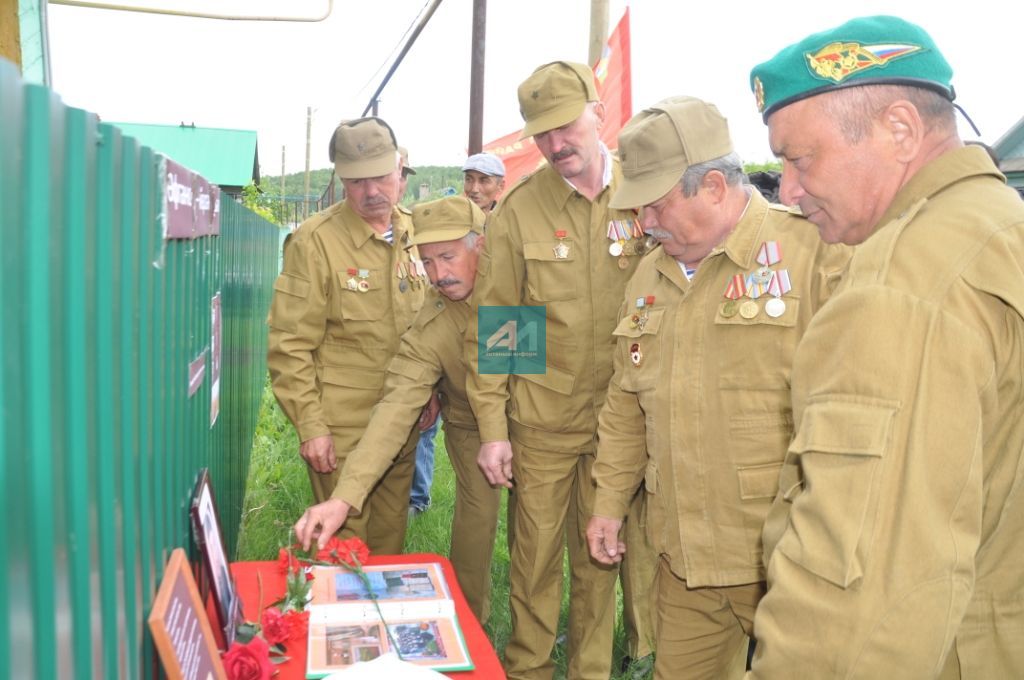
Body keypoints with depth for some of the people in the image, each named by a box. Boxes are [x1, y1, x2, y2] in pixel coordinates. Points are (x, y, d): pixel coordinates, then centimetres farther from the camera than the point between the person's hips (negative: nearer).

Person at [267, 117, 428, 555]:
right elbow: (290, 346, -12)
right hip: (342, 430, -5)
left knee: (391, 541, 18)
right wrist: (309, 426, -14)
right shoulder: (315, 241, -12)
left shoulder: (413, 236, 5)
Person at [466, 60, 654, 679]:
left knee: (599, 557, 13)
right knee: (536, 555, 9)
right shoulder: (517, 213, -4)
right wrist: (492, 429, -4)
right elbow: (491, 331, -1)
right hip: (540, 422, 0)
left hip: (619, 419, 1)